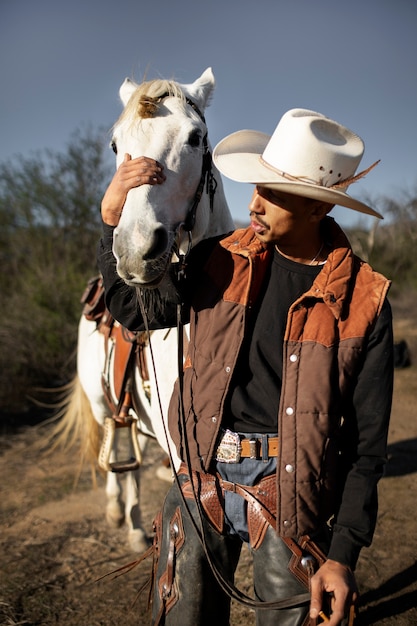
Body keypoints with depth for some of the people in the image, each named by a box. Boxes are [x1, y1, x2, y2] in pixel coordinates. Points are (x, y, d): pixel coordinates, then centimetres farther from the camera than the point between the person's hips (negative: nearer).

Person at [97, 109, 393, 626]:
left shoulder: (364, 300, -8)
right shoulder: (222, 260, 0)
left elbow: (366, 441, -6)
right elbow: (134, 311, 7)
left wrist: (343, 554, -8)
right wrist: (113, 219, -6)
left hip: (292, 492, -2)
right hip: (202, 479, 3)